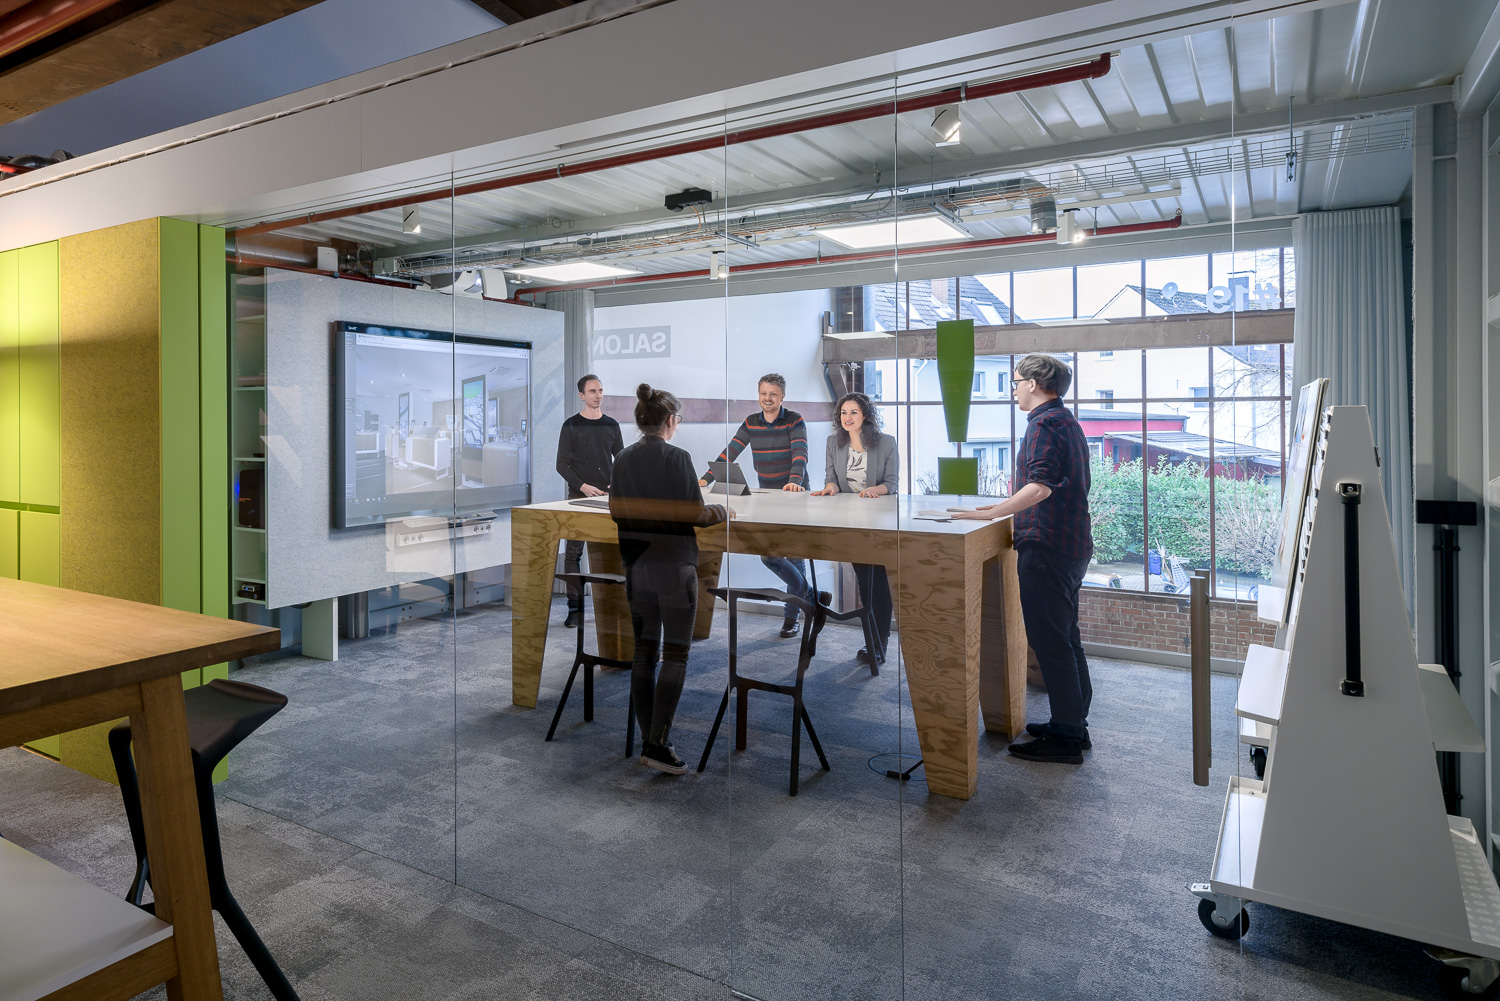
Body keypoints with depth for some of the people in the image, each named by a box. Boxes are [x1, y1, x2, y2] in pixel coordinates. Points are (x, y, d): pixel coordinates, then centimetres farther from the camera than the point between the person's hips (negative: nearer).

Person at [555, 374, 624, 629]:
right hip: (579, 496, -3)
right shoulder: (571, 426, 0)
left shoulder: (611, 425, 10)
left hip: (607, 496, 3)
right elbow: (562, 464, -2)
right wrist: (583, 486, -14)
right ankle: (575, 608, 3)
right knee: (573, 551, -3)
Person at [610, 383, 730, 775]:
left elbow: (616, 513, 10)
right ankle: (658, 744, -1)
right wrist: (717, 512, 7)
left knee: (644, 653, 12)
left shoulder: (622, 460, 5)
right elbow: (694, 513, -13)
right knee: (675, 655, 1)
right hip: (673, 565, -6)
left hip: (636, 564, 6)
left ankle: (648, 739, 20)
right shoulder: (677, 458, -13)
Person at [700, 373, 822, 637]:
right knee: (768, 555, -3)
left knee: (794, 556, -1)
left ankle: (791, 618, 10)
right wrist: (706, 479, -10)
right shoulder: (751, 423, 7)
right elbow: (730, 452, 2)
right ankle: (811, 597, 12)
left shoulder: (794, 421, -6)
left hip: (794, 497, -4)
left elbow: (800, 453, -21)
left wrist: (795, 481, -40)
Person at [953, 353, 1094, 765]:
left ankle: (1065, 738, 3)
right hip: (1071, 544, 11)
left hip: (1047, 547, -11)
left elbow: (1040, 486, -24)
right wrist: (1007, 510, 27)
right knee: (1065, 637, 17)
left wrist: (991, 513, -26)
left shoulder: (1044, 423, -13)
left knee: (1049, 641, -4)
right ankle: (1073, 726, 27)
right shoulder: (1067, 421, 19)